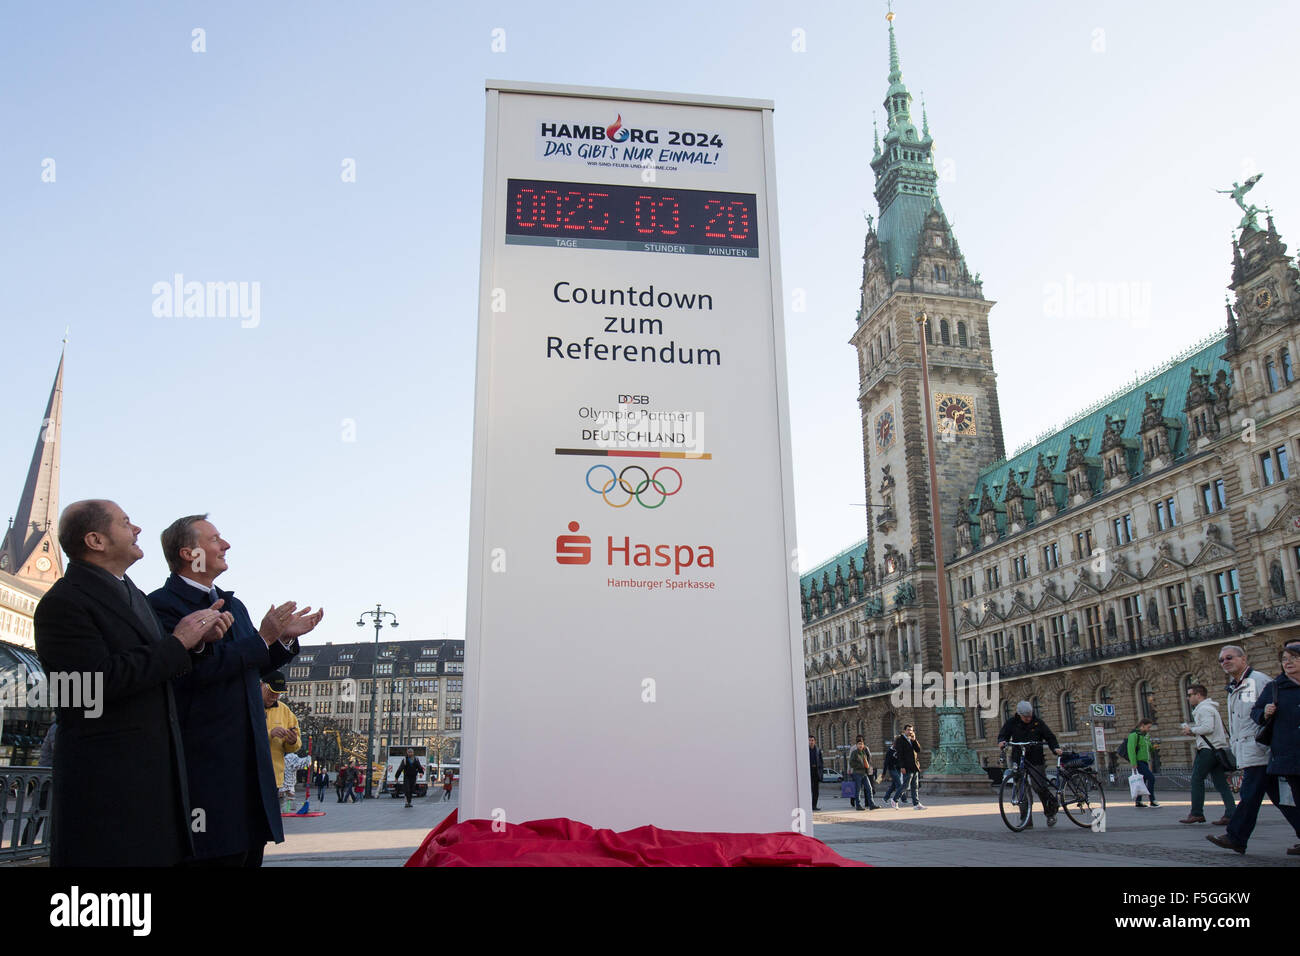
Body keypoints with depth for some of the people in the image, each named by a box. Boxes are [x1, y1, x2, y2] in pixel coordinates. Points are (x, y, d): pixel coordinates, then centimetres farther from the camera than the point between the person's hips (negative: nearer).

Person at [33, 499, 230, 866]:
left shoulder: (133, 594, 15)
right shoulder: (63, 602, -13)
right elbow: (101, 680, -23)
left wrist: (195, 637, 0)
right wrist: (178, 643, -15)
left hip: (158, 769, 8)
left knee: (161, 854, 11)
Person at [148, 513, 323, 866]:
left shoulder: (234, 605, 17)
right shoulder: (163, 604, -10)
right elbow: (198, 668, -22)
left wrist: (285, 638, 8)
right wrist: (263, 638, -16)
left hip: (251, 758, 8)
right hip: (207, 763, -8)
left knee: (250, 850, 12)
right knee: (218, 854, -4)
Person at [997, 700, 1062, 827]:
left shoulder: (1038, 722, 0)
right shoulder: (1011, 722, 3)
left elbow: (1050, 737, 2)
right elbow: (1003, 735, 2)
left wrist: (1056, 748, -16)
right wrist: (1001, 742, -21)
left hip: (1036, 761, -2)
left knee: (1041, 787, -8)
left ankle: (1051, 813, 19)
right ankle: (1026, 820, 6)